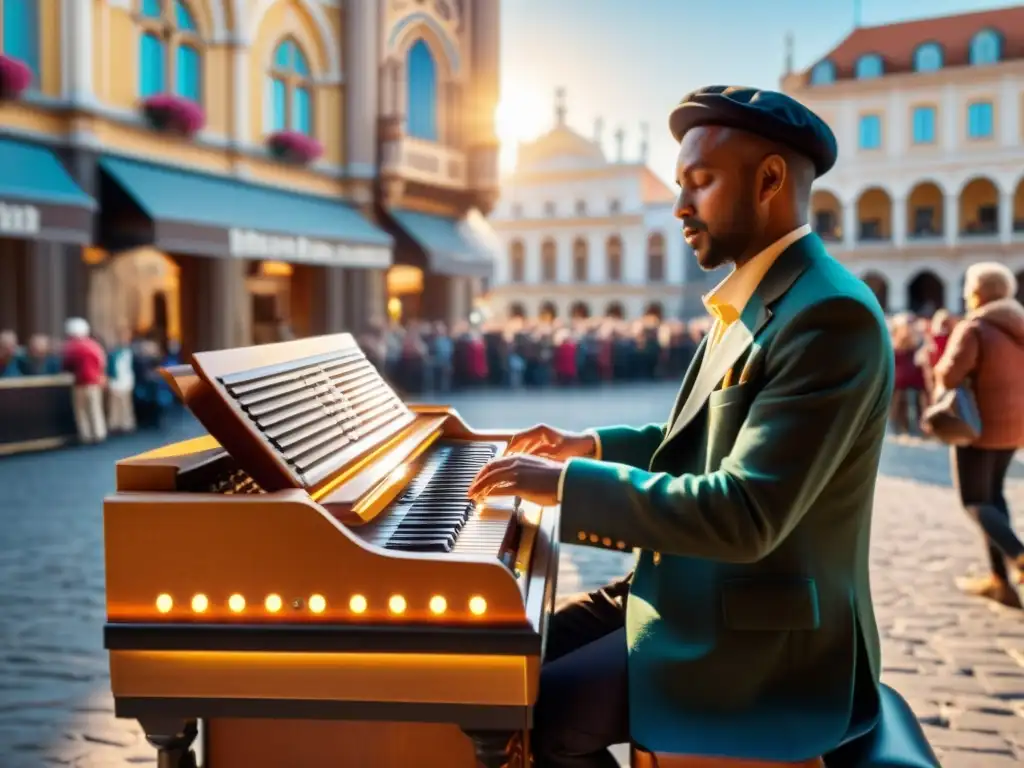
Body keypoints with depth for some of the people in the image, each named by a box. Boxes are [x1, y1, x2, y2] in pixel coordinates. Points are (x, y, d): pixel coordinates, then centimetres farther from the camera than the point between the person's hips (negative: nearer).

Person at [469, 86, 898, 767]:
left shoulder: (831, 315, -23)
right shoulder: (754, 303, 9)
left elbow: (745, 516, -30)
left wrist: (568, 483, -24)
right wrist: (591, 448, 11)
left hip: (766, 633, -9)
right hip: (696, 593, 9)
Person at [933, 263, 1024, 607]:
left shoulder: (974, 327, -17)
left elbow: (950, 374, -25)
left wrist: (938, 369, -5)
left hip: (980, 423, -8)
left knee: (976, 502, 2)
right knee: (993, 493, 19)